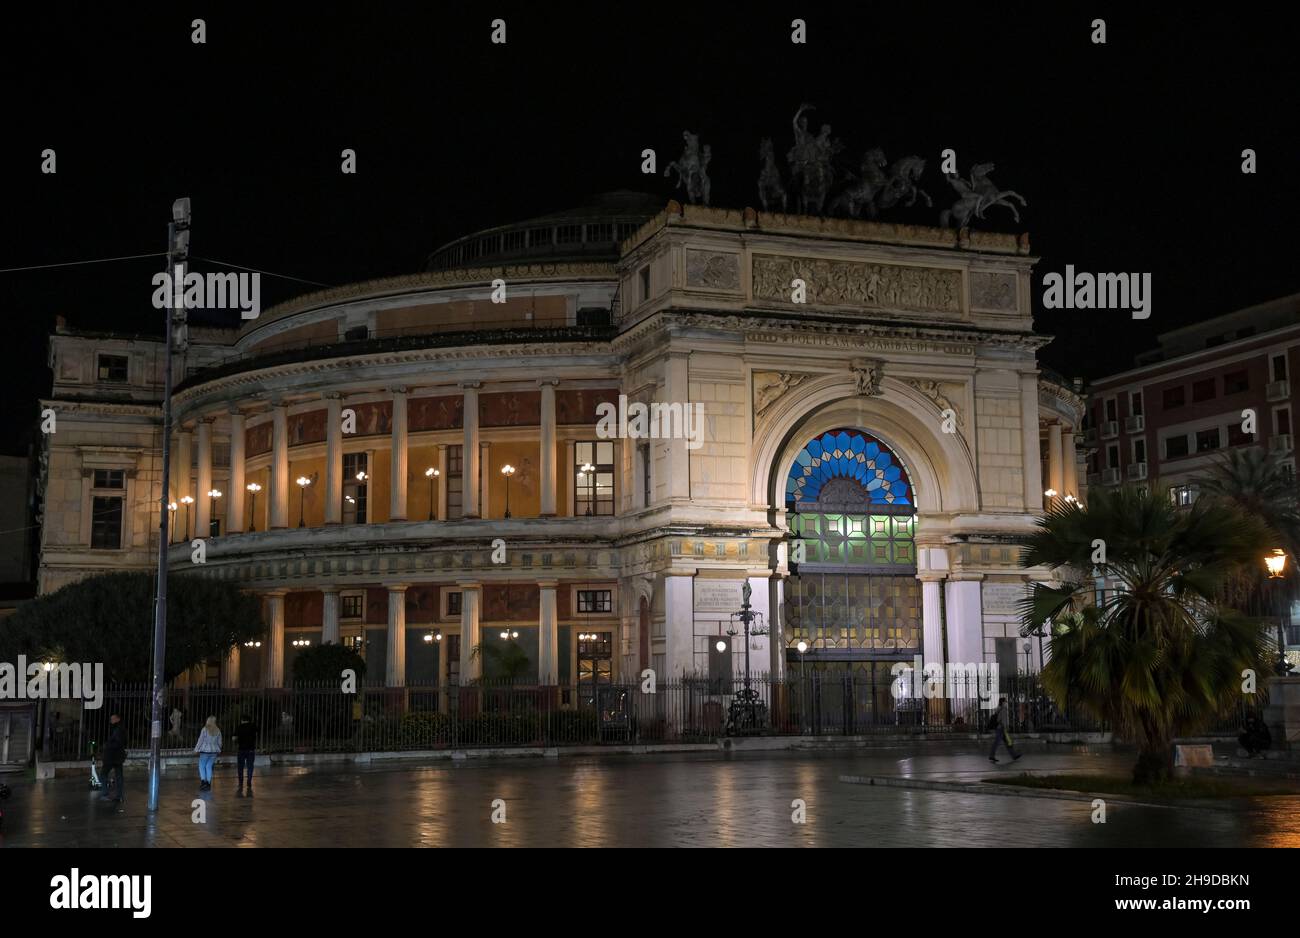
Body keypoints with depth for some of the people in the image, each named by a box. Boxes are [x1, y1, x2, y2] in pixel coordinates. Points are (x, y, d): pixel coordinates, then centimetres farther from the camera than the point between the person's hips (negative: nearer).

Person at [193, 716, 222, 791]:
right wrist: (218, 750, 23)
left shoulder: (205, 729, -9)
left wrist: (197, 749, 3)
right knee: (209, 767, 10)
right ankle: (208, 783, 6)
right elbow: (219, 742, 10)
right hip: (214, 751, 4)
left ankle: (203, 781, -8)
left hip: (205, 751, -4)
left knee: (202, 766, 6)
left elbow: (201, 740, -7)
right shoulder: (218, 731, 4)